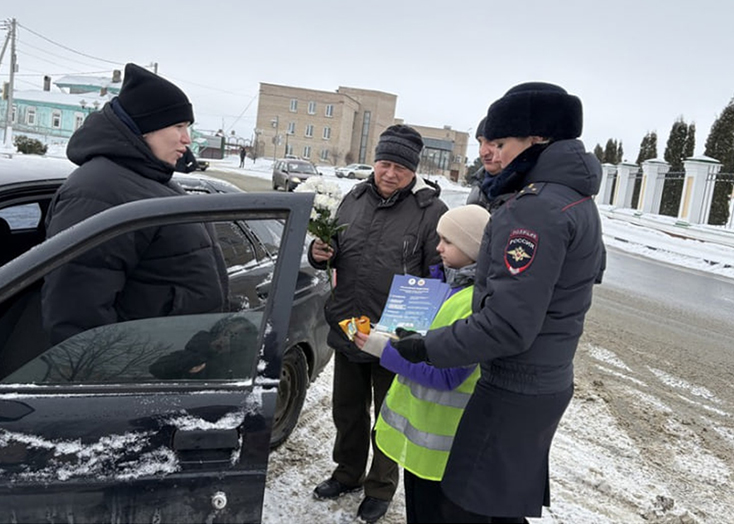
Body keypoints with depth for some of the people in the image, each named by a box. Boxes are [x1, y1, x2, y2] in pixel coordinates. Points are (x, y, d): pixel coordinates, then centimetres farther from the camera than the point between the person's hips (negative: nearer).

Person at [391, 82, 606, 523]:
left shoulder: (536, 208, -23)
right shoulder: (577, 198, 9)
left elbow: (507, 325, -27)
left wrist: (429, 347, -17)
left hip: (514, 391, -10)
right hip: (550, 381, 10)